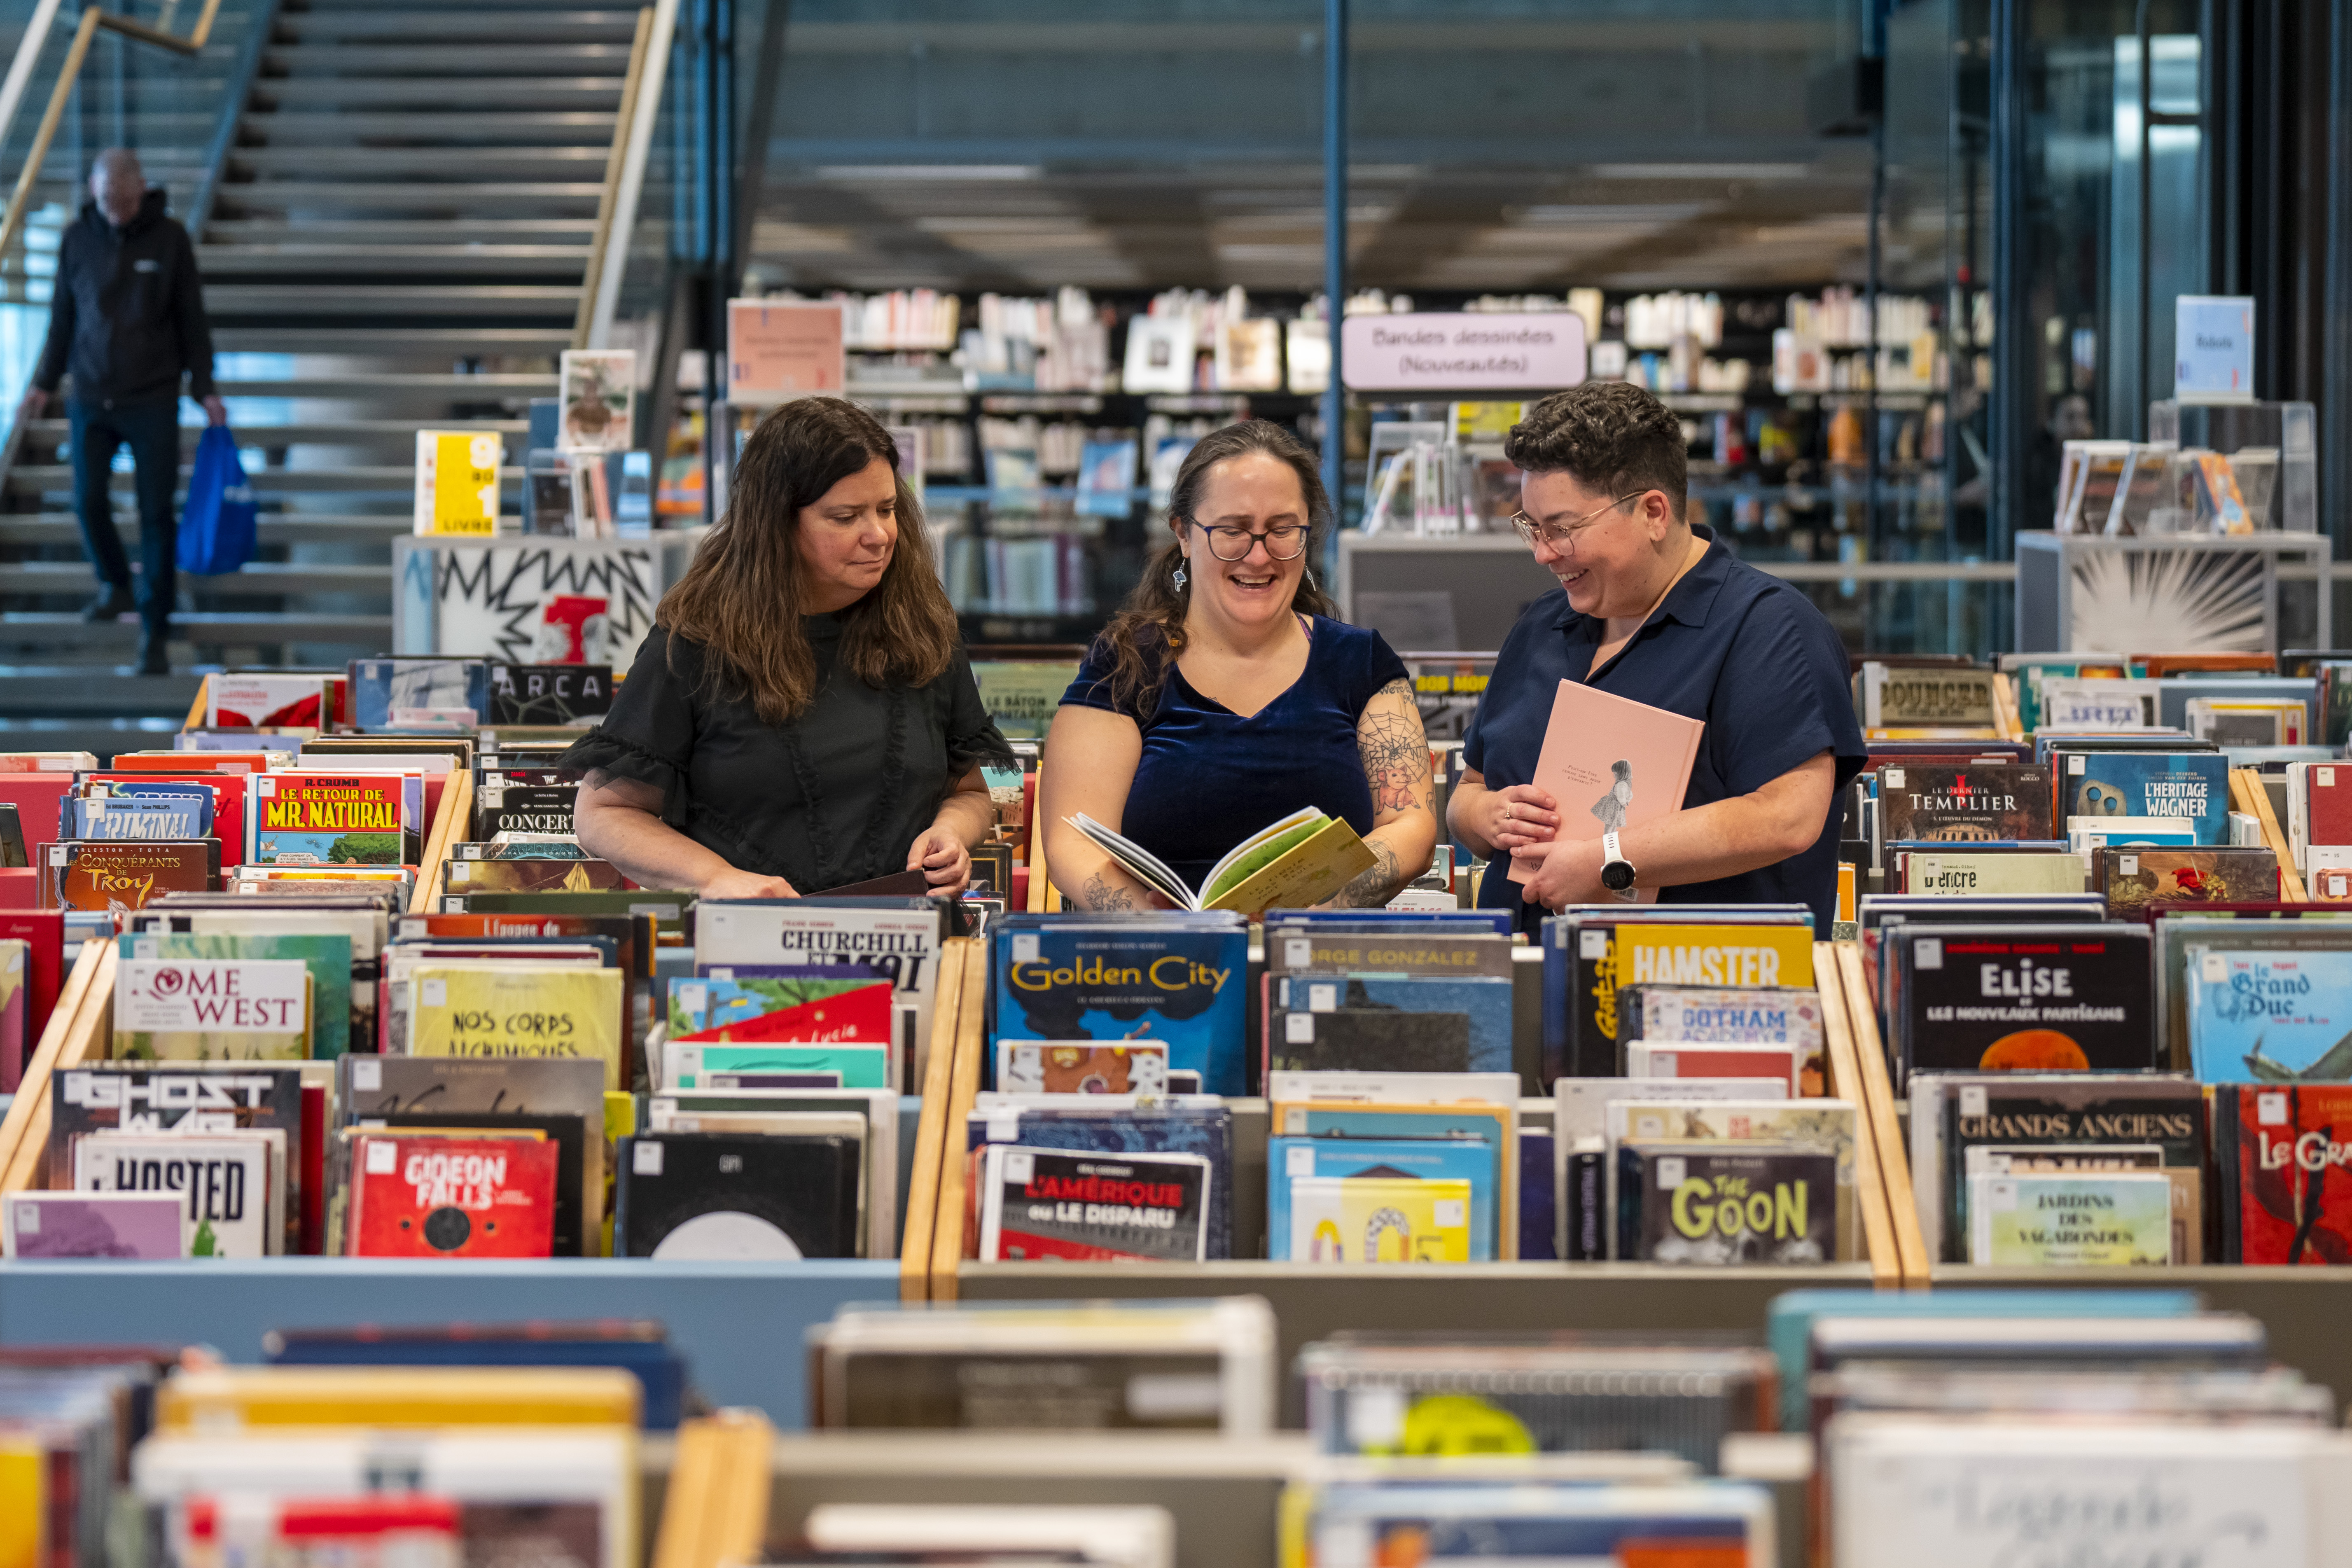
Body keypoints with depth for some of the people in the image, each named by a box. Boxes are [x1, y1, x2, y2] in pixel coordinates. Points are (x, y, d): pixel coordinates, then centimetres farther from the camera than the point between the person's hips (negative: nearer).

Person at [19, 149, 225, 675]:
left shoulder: (169, 239, -5)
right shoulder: (78, 239, 0)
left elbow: (191, 319, 1)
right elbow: (62, 317, 9)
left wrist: (204, 388, -1)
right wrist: (44, 384, 9)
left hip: (153, 400, -2)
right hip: (91, 398, 2)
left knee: (156, 514, -4)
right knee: (89, 501, 2)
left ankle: (155, 633, 2)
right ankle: (114, 586, 31)